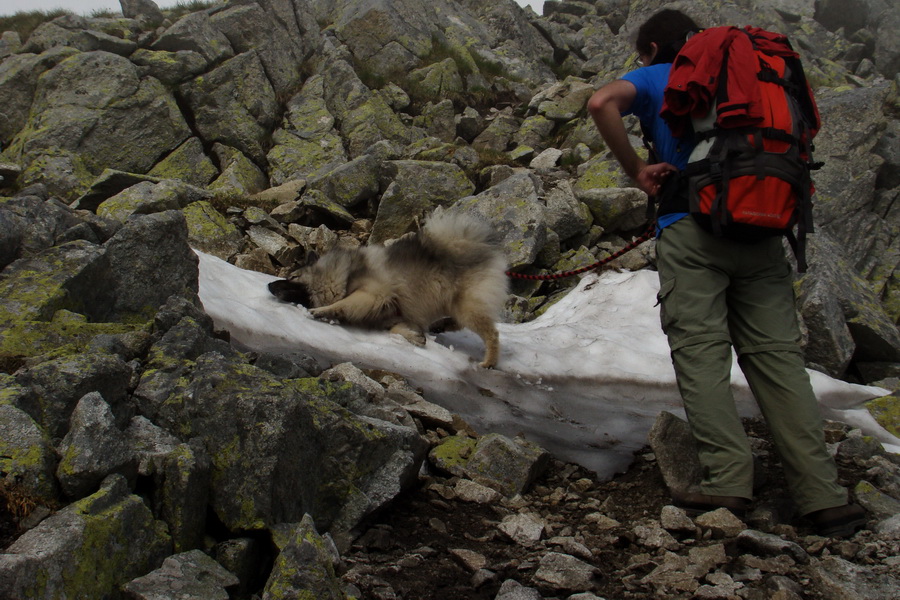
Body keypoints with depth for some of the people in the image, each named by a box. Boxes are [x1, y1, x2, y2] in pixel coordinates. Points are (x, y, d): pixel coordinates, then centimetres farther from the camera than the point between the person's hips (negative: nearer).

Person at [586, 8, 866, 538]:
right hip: (760, 231, 4)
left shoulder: (655, 78, 13)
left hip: (692, 227, -4)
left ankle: (729, 479, -16)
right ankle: (823, 496, -5)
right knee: (778, 354, 1)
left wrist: (637, 169, -1)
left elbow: (602, 103, -8)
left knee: (700, 352, -4)